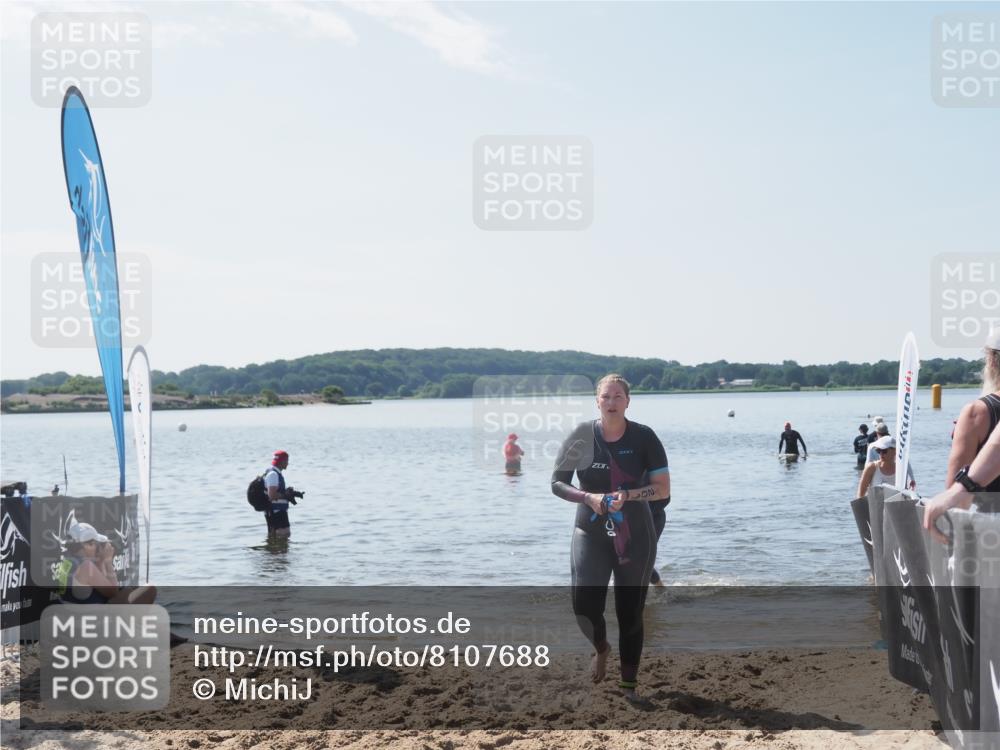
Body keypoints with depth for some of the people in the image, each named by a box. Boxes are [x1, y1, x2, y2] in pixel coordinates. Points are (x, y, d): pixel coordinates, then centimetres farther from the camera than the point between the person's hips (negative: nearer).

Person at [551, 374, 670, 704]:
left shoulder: (643, 437, -6)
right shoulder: (582, 436, -4)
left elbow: (663, 488, -6)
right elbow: (557, 483, -1)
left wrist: (627, 495, -21)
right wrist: (588, 497, -18)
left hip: (635, 536, 0)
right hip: (590, 532, 0)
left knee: (630, 613, 5)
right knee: (584, 606, -13)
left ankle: (628, 685, 19)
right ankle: (601, 648, 22)